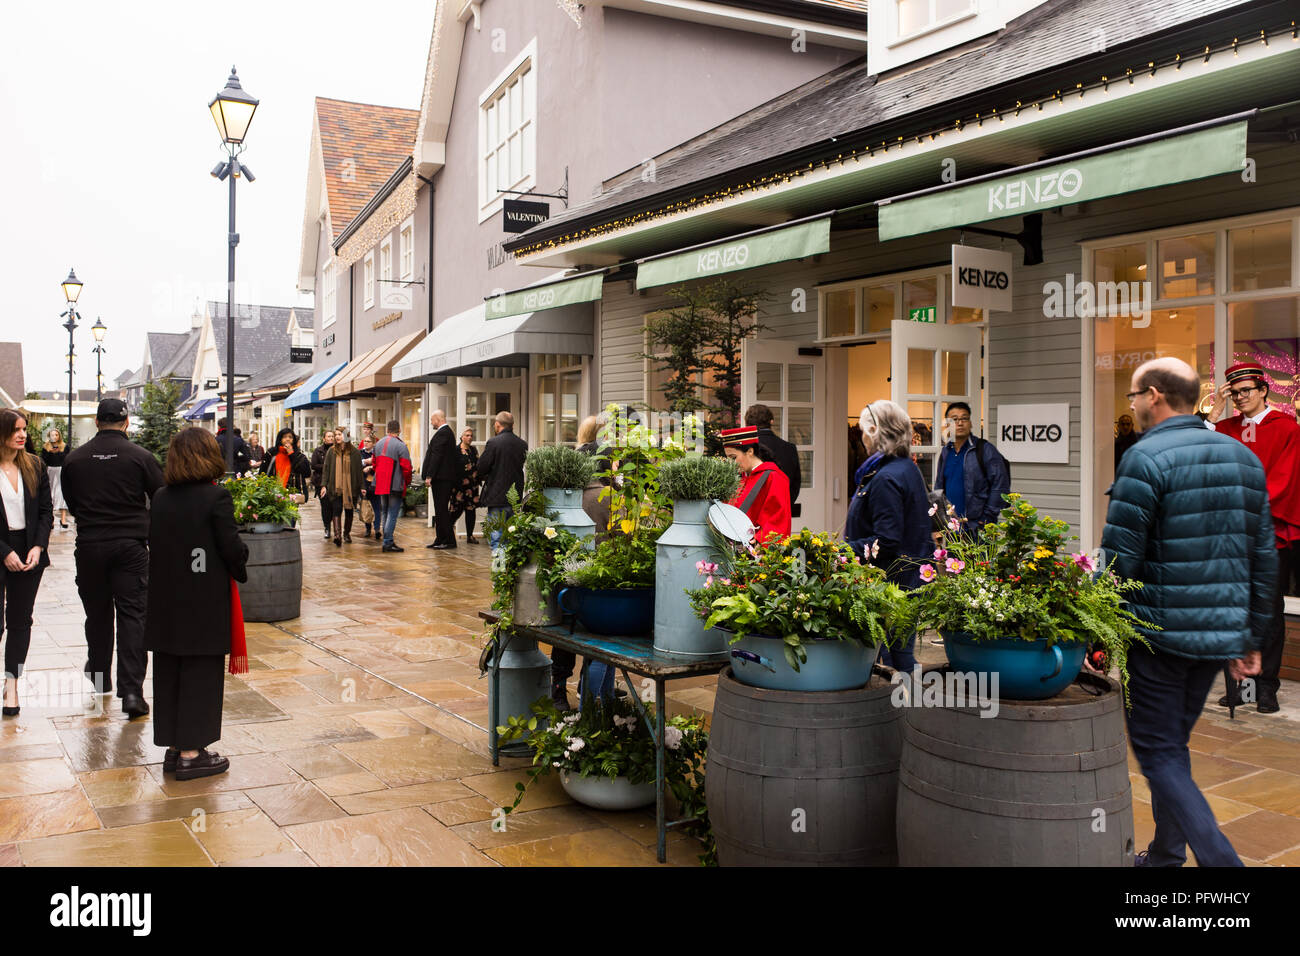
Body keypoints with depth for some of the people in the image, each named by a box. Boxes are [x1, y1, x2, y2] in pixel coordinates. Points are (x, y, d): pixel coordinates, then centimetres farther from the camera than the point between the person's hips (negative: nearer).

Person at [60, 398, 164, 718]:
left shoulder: (75, 458, 1)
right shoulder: (140, 456, -7)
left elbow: (70, 504, 13)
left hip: (89, 546, 2)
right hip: (131, 546, -2)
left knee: (97, 614, 15)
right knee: (132, 614, -2)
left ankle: (99, 682, 29)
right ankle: (131, 690, -10)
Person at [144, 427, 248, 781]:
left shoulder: (160, 498, 4)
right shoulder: (216, 497, -14)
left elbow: (154, 543, 8)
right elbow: (232, 548, -13)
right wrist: (241, 571, 5)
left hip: (166, 602, 6)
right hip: (204, 605, -6)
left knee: (168, 674, 13)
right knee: (200, 675, 2)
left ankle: (173, 748, 22)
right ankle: (191, 754, 6)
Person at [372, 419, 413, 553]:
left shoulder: (379, 444, 11)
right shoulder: (400, 445, -12)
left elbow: (374, 463, 17)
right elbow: (406, 467, -15)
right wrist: (407, 481, 2)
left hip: (380, 485, 7)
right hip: (396, 486, -7)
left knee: (386, 513, 17)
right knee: (393, 514, -4)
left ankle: (387, 541, 22)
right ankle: (388, 542, -8)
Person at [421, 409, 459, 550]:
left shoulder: (442, 433, -14)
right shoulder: (446, 432, 18)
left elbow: (436, 456, -19)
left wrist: (429, 476, -18)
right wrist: (430, 475, 18)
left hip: (441, 478, -10)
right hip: (442, 478, 10)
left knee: (442, 510, -7)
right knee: (440, 510, 13)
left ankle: (449, 541, -5)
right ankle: (440, 540, 17)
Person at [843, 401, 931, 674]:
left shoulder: (886, 479, -19)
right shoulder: (908, 468, 12)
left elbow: (886, 542, -24)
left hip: (889, 585, -10)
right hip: (910, 580, 10)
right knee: (902, 656, 16)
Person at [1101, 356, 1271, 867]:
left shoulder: (1146, 458, -13)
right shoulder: (1245, 458, 10)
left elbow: (1119, 559, -17)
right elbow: (1263, 558, 12)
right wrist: (1253, 637, 18)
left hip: (1159, 630, -8)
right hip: (1220, 634, 8)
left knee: (1158, 751, 1)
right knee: (1175, 743, 20)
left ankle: (1220, 858, -8)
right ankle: (1167, 853, 30)